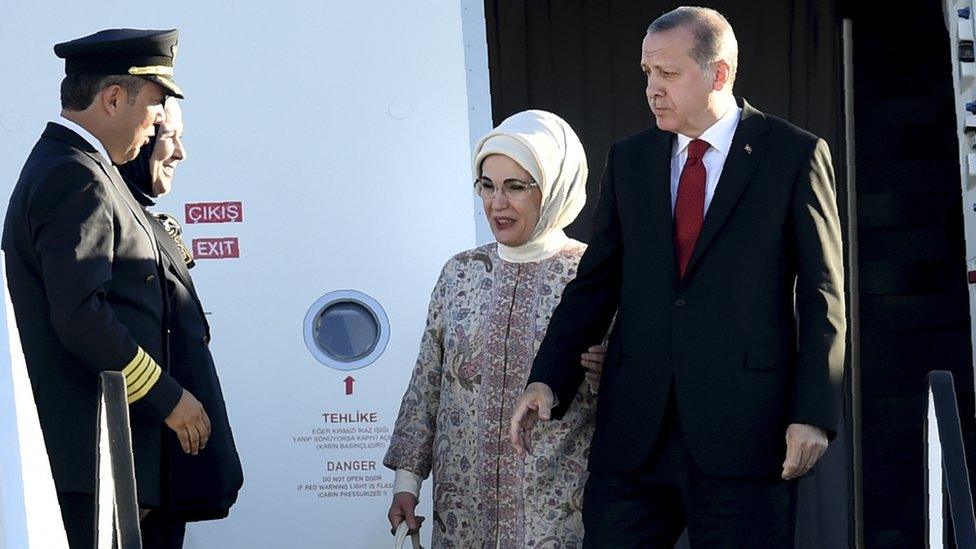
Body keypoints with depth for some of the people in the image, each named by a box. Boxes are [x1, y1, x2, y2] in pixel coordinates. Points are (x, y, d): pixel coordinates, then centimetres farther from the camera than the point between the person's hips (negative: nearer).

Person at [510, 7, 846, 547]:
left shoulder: (795, 156, 1)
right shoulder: (628, 159, 13)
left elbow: (822, 296, -1)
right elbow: (595, 282, 14)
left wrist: (812, 412, -10)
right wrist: (546, 379, 0)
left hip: (742, 429, -4)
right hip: (634, 430, 4)